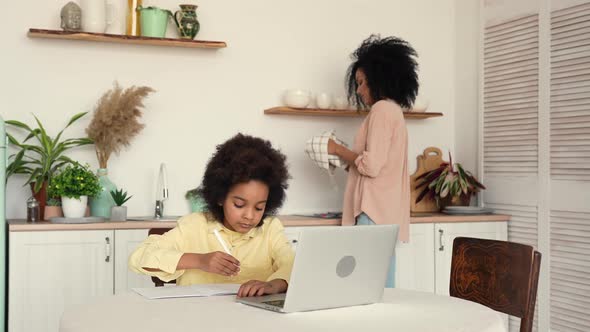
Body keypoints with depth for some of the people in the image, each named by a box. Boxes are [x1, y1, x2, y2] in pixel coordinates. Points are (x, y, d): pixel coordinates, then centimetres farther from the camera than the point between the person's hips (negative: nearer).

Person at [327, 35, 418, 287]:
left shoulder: (382, 109, -8)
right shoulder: (393, 110, 20)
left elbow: (372, 165, -16)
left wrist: (338, 150, -3)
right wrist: (345, 158, 15)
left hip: (375, 214, -10)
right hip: (386, 214, 10)